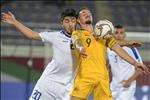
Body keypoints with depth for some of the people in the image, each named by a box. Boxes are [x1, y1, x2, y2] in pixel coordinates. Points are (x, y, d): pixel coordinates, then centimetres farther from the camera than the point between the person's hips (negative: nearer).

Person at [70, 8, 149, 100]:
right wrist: (80, 49, -38)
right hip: (84, 76, -3)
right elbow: (77, 42, -13)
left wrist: (134, 63, 3)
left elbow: (117, 48, 15)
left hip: (102, 77, 3)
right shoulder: (77, 33, 10)